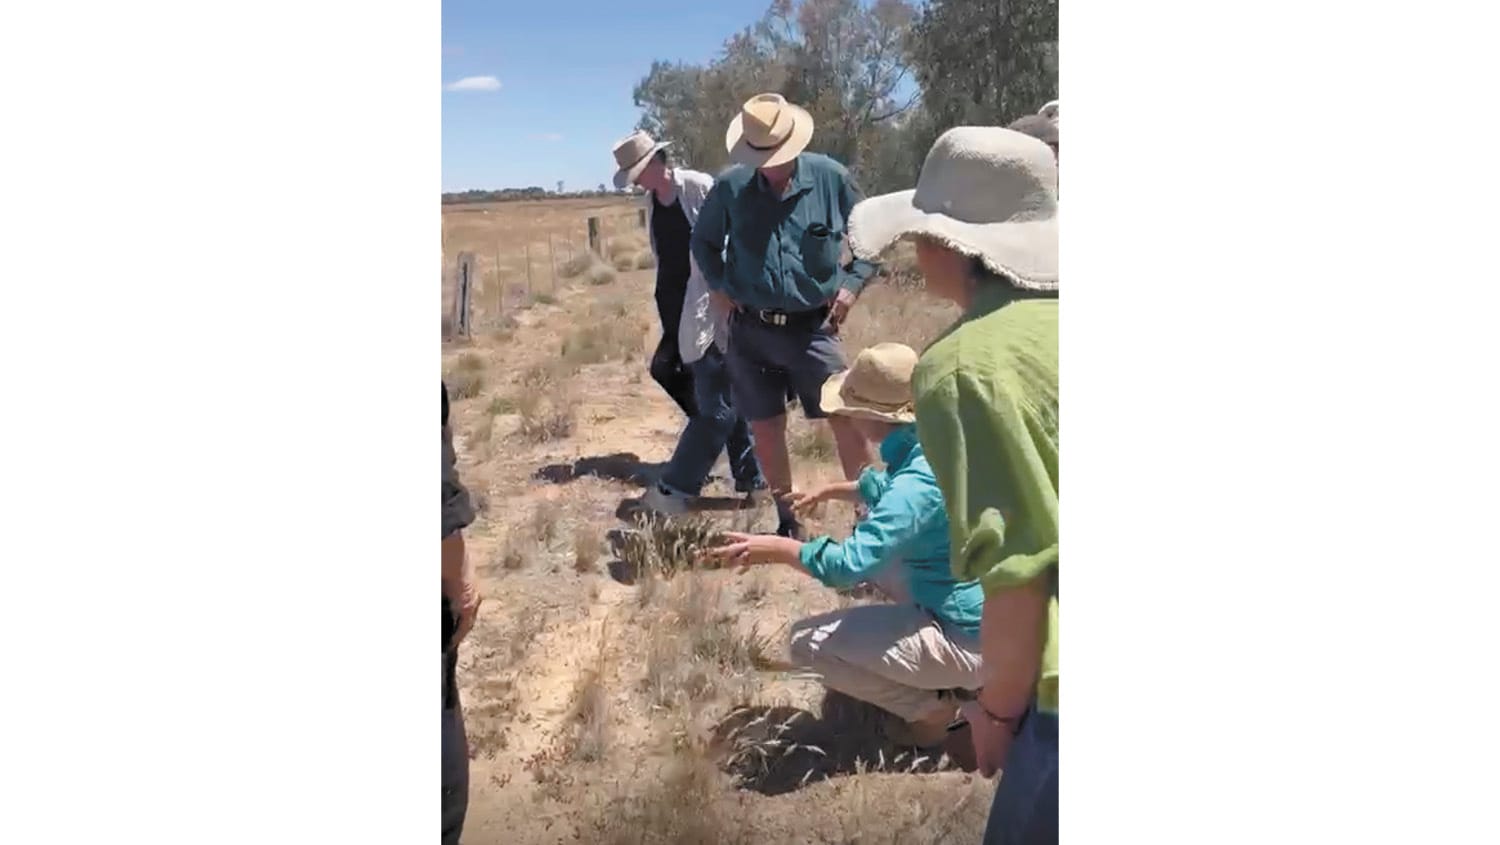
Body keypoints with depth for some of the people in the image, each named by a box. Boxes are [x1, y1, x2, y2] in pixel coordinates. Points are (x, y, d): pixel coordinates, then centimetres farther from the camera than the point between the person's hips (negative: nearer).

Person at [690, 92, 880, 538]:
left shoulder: (830, 177, -7)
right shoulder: (730, 186, -5)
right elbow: (702, 241, 14)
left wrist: (852, 284, -3)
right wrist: (717, 286, 2)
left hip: (812, 328, -2)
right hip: (750, 330, 2)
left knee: (847, 419, -6)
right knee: (766, 427, 9)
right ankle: (788, 522, 26)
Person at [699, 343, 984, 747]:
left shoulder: (918, 485, -28)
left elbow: (853, 562, -32)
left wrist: (779, 549, -21)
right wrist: (831, 491, 25)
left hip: (970, 639, -9)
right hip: (992, 614, 9)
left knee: (808, 642, -9)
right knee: (875, 545, 25)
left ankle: (931, 708, 2)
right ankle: (936, 678, 21)